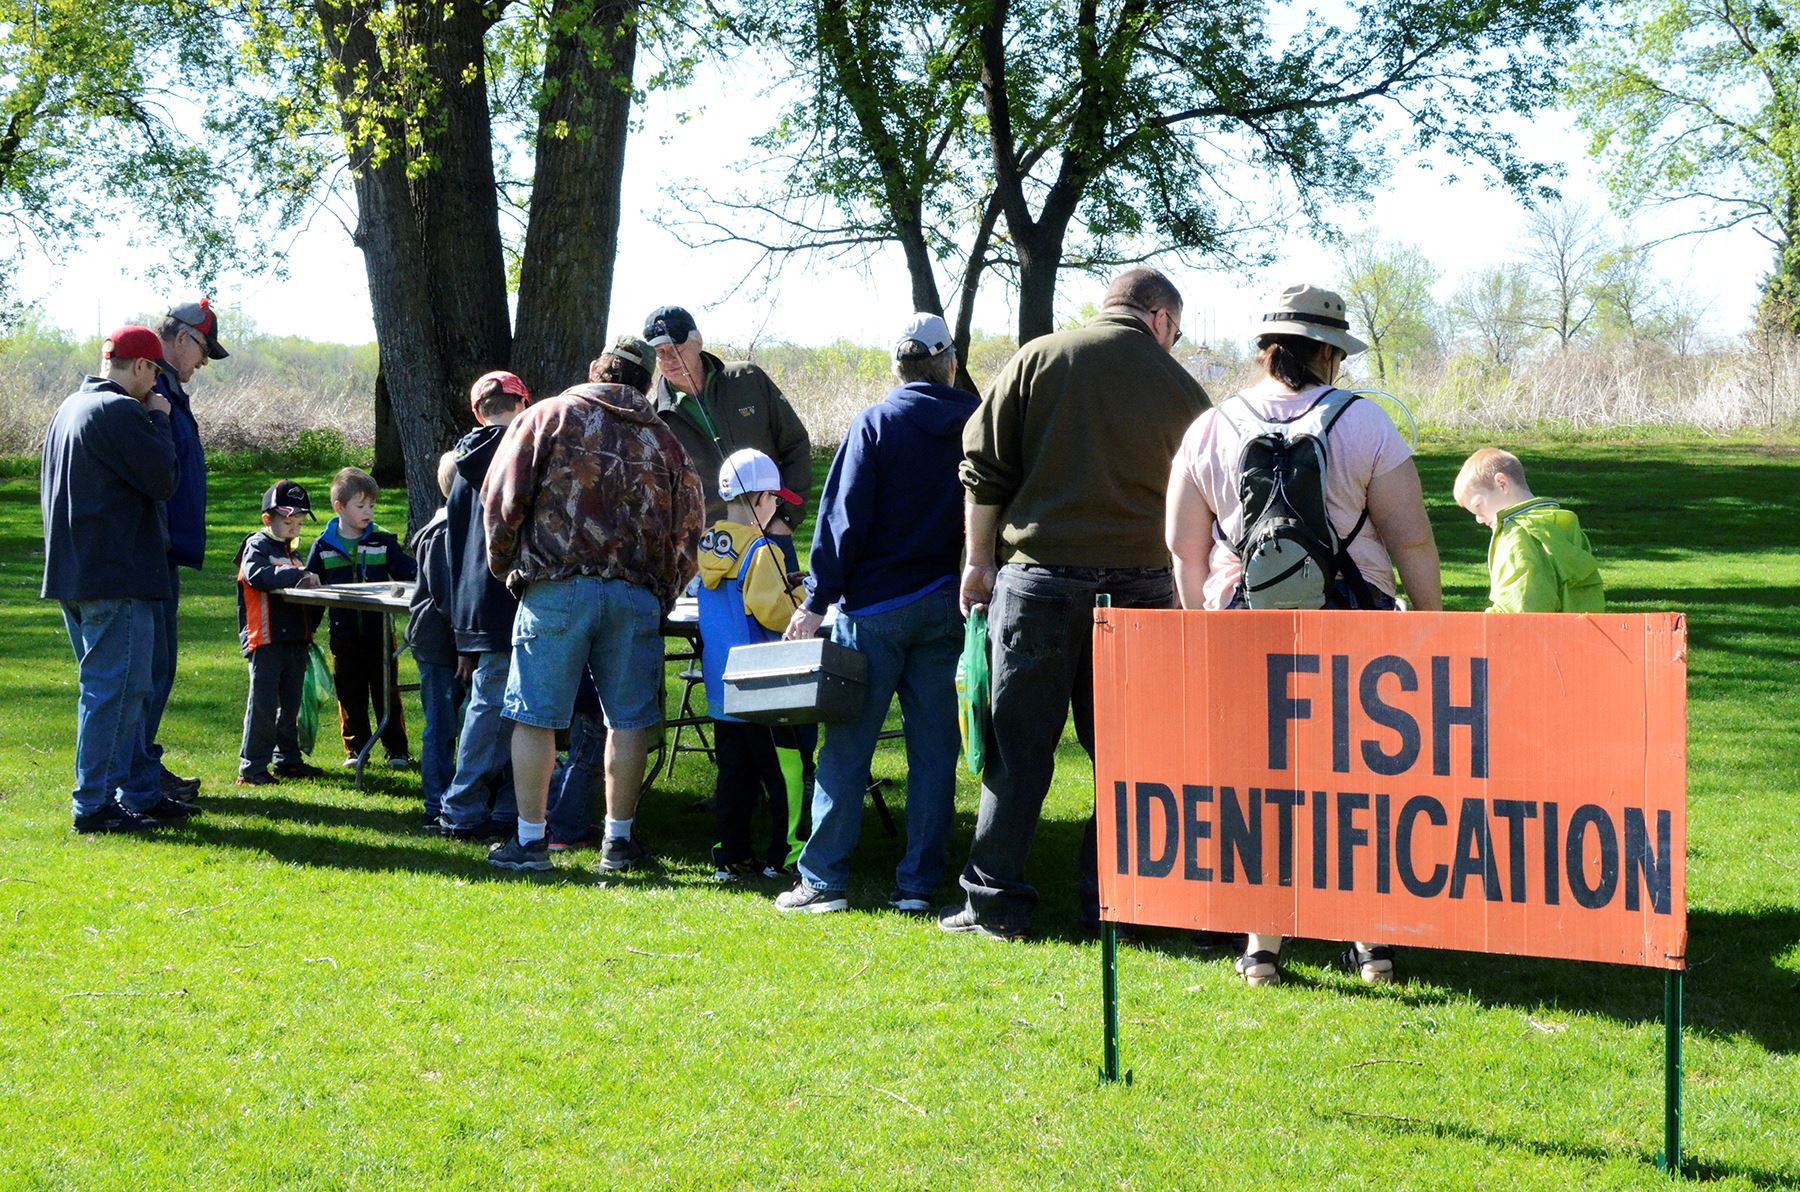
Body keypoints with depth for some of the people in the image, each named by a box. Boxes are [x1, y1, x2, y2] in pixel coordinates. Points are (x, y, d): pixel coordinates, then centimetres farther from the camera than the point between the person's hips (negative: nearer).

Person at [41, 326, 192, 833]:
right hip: (117, 580, -10)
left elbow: (48, 491, 24)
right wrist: (159, 422, -2)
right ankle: (94, 804, -5)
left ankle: (136, 795, 21)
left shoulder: (69, 409, 17)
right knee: (114, 689, -6)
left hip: (73, 576, 10)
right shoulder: (120, 412, -15)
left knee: (122, 689, 15)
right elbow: (163, 480, -15)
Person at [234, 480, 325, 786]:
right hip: (266, 640, -8)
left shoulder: (292, 553, 21)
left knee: (290, 704, 14)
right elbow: (257, 575, -25)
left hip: (295, 641, 8)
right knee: (263, 704, -8)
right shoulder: (257, 546, -6)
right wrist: (298, 576, -30)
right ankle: (251, 767, -5)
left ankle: (288, 759, 24)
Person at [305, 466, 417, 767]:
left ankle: (397, 750, 10)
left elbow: (407, 570, 3)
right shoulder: (324, 546, 4)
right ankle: (356, 748, 20)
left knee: (386, 692, 3)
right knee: (350, 696, 9)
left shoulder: (383, 541, 2)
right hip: (344, 635, 1)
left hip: (378, 632, -1)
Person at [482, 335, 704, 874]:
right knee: (628, 719, 9)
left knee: (535, 715, 4)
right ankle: (619, 839, 13)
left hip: (556, 587, -2)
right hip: (636, 595, 2)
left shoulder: (548, 416, 6)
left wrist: (504, 565, 14)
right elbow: (688, 529, 16)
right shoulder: (664, 440, 15)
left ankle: (529, 839, 6)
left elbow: (502, 498, 1)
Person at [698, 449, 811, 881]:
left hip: (719, 685, 7)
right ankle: (784, 854, 4)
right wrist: (803, 603, -4)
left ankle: (731, 856, 13)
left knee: (733, 772, 12)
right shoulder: (761, 550, -15)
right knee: (781, 768, 1)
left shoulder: (706, 545, 6)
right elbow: (771, 610, -22)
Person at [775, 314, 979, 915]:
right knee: (933, 747, 7)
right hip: (946, 606, 3)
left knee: (847, 747, 0)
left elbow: (844, 517, -7)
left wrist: (817, 601, -6)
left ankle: (823, 880, 0)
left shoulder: (875, 424, -4)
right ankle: (918, 883, 6)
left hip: (876, 604, -3)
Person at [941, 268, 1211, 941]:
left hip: (1038, 576, -1)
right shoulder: (1181, 389, 6)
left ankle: (994, 901, 6)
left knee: (1019, 746, 4)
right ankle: (1108, 898, 12)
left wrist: (980, 559, 9)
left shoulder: (1040, 359, 2)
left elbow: (983, 465, 1)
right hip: (1137, 586, 1)